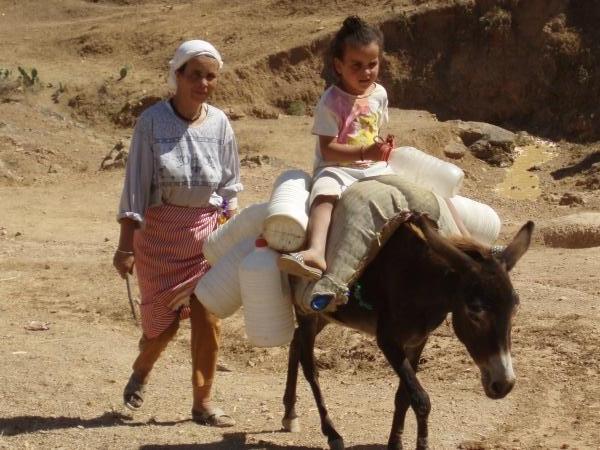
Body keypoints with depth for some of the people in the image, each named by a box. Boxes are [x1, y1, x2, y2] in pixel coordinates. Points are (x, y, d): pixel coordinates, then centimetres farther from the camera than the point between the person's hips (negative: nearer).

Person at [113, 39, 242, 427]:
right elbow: (136, 182, -10)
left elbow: (230, 184, 8)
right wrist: (126, 244, -12)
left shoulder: (220, 124, -1)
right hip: (160, 231, -2)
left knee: (207, 318, -4)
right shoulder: (152, 120, -10)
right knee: (164, 321, 5)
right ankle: (141, 371, 37)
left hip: (207, 232, 2)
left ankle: (203, 402, 10)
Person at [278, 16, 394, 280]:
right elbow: (327, 149, -17)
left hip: (373, 168, 6)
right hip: (336, 167, -6)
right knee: (324, 193, -37)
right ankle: (316, 252, -60)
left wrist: (383, 146, 3)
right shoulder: (331, 101, -11)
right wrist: (364, 152, -28)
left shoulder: (379, 94, 7)